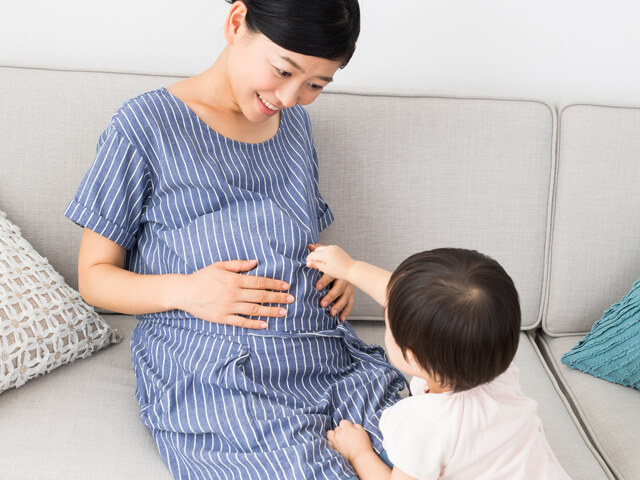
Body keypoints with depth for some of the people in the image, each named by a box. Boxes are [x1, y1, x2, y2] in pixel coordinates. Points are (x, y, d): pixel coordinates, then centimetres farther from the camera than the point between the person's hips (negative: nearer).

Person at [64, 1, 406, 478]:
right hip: (211, 380, -5)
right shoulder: (144, 125, -2)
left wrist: (337, 272, 6)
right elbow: (94, 276, 2)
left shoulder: (295, 122, 17)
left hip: (333, 361, 5)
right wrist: (185, 290, -16)